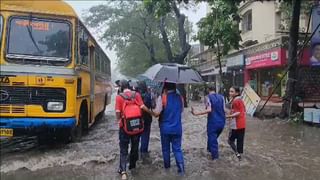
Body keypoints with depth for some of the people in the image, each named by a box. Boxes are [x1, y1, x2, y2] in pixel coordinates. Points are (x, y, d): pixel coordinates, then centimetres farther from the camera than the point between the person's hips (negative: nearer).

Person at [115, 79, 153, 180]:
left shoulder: (119, 97, -9)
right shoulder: (136, 94, -3)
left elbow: (118, 112, -11)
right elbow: (143, 107, -10)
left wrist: (119, 120, 8)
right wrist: (152, 113, 4)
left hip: (124, 126, -2)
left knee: (123, 149, 6)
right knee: (135, 147, 20)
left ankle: (123, 171, -6)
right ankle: (132, 166, 36)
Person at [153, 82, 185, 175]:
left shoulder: (162, 97, -14)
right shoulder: (180, 97, 0)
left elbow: (156, 113, -17)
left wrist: (152, 111, 2)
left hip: (165, 128, -2)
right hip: (177, 128, 3)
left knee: (165, 148, 16)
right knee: (177, 149, 10)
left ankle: (167, 166, 29)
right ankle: (181, 168, 0)